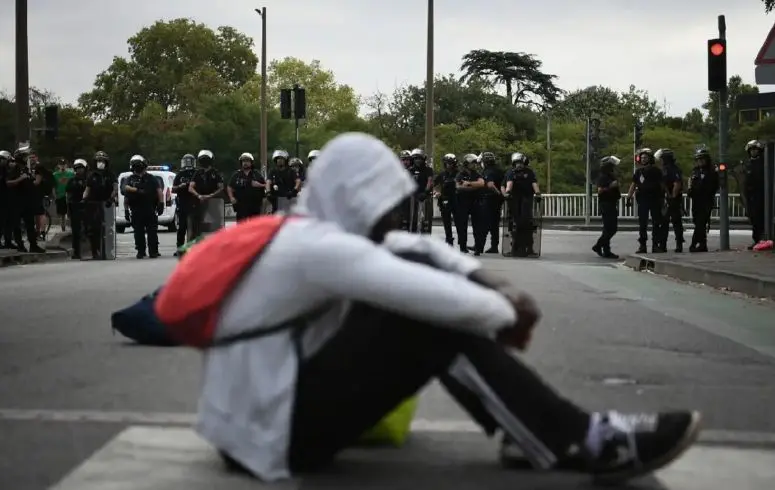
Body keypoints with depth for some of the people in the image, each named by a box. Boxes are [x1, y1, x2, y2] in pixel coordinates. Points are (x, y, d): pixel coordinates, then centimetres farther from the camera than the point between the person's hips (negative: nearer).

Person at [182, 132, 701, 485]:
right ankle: (589, 443, -12)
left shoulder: (305, 231, 6)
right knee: (439, 329, -19)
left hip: (265, 408, 10)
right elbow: (449, 303, -28)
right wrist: (507, 315, -7)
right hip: (273, 439, -10)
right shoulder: (319, 248, -23)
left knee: (423, 290, 4)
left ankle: (522, 424, 4)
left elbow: (420, 248, 16)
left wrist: (494, 283, 0)